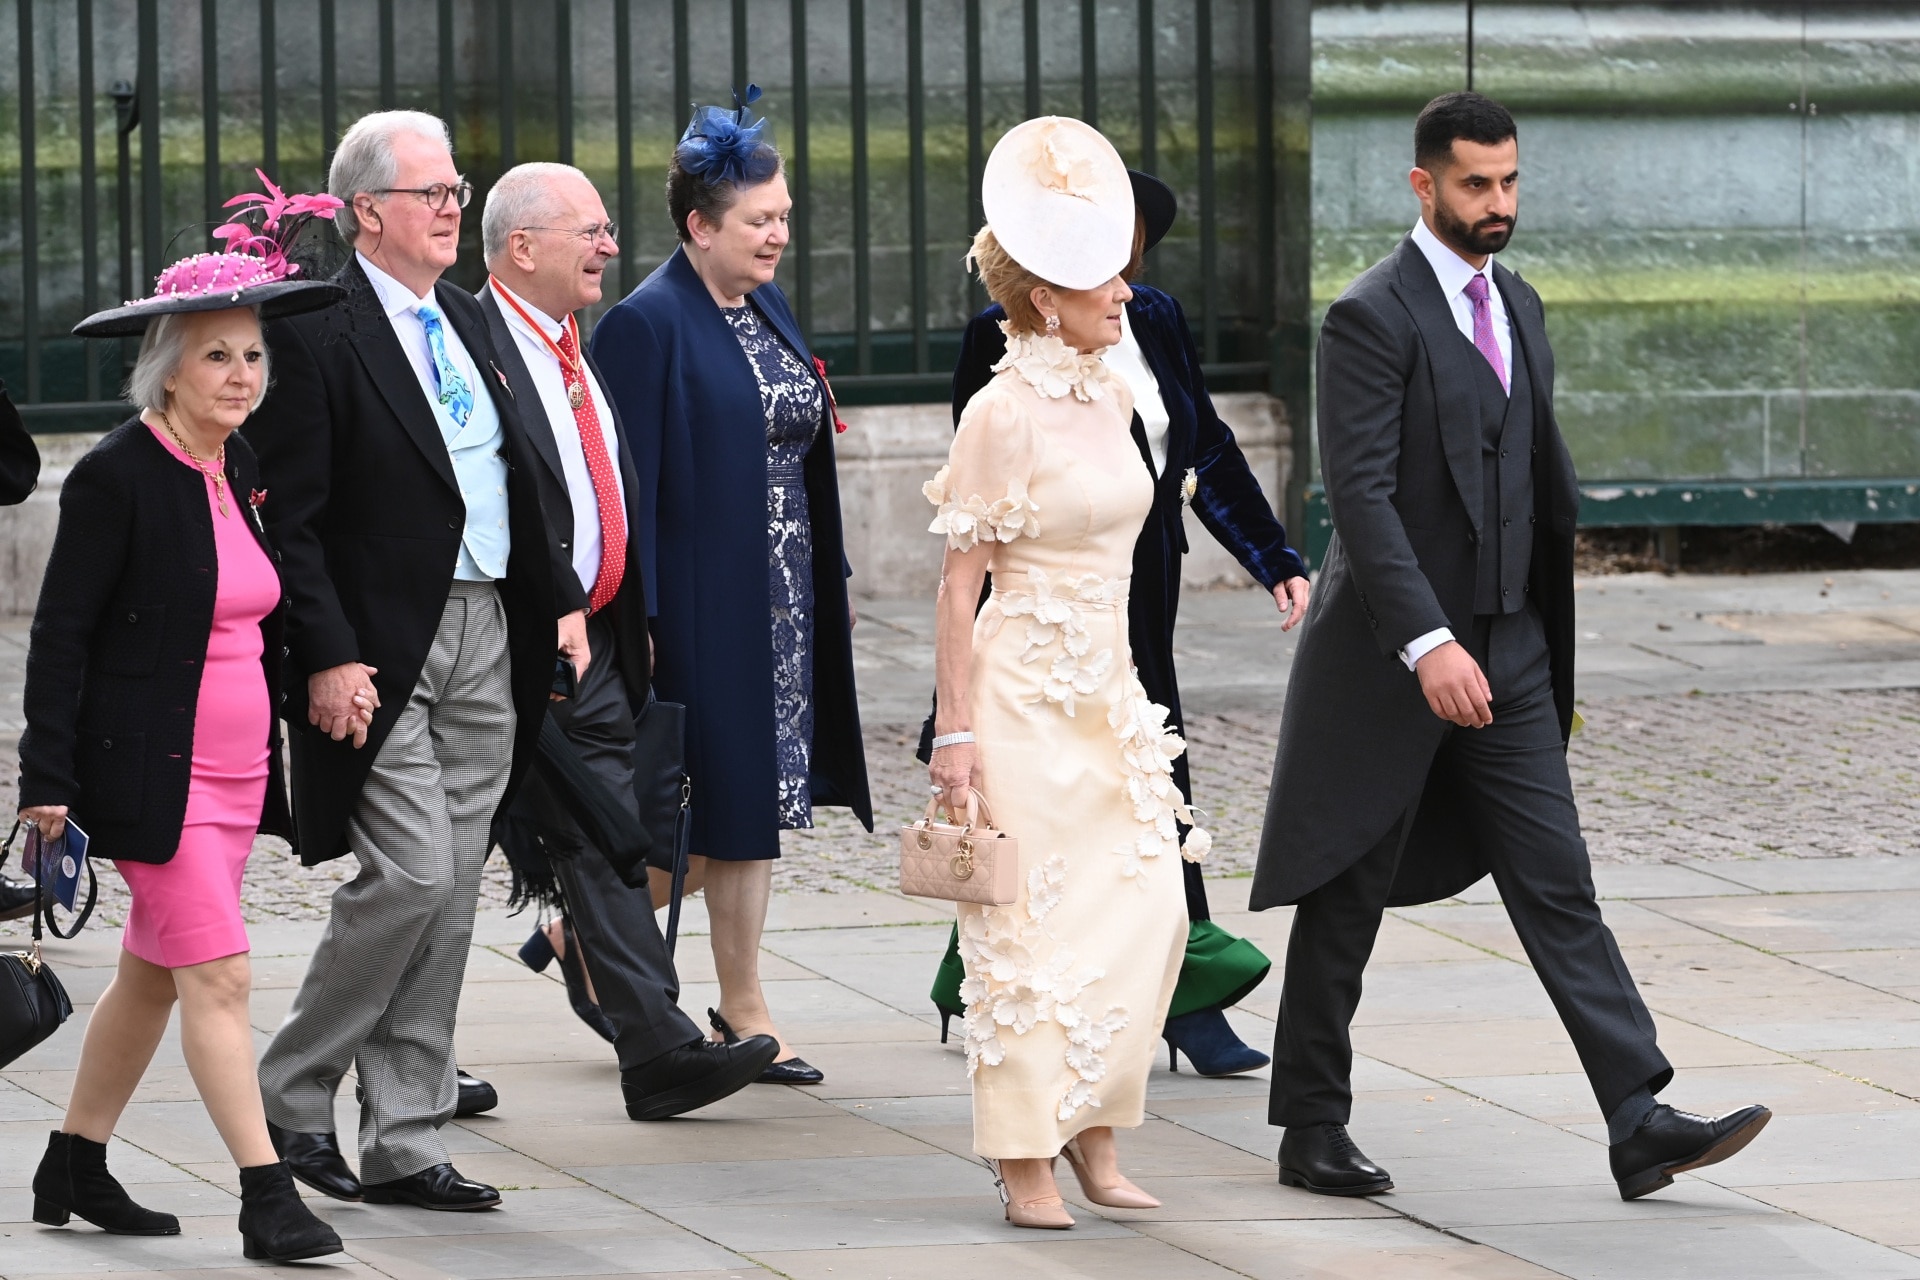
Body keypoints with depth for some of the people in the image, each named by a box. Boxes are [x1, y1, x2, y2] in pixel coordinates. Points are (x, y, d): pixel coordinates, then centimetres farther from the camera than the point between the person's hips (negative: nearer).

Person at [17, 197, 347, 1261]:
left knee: (152, 973, 14)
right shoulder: (117, 477, -13)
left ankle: (75, 1170, 27)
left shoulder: (243, 476, 9)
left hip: (236, 769, 8)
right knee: (217, 974, -11)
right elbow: (61, 633, -13)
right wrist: (49, 778, -17)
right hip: (149, 770, -8)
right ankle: (267, 1200, -12)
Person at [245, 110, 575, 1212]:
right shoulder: (316, 334, -11)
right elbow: (291, 518, -14)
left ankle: (405, 1144, 12)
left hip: (485, 640, 8)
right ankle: (292, 1094, 5)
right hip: (381, 653, -8)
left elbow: (517, 481, 23)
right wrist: (328, 658, -20)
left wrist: (560, 602, 15)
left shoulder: (465, 323, 15)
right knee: (412, 876, -14)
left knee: (448, 901, 7)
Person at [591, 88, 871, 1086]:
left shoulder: (769, 311, 12)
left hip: (782, 595, 8)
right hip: (700, 602, -8)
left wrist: (832, 584, 16)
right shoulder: (646, 325, -12)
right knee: (713, 809, -4)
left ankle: (743, 1011, 11)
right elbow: (628, 479, -15)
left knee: (760, 800, 7)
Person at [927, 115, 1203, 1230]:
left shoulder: (1112, 396, 10)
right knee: (1031, 925, -3)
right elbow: (959, 585, -12)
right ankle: (1026, 1160, 3)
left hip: (1107, 697, 8)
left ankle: (1093, 1135, 15)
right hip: (1025, 695, -8)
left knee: (1149, 916, 4)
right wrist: (955, 731, -14)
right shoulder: (1006, 414, -13)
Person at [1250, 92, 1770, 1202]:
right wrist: (1427, 643, -29)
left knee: (1557, 884, -1)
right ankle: (1313, 1130, 15)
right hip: (1389, 651, -6)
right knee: (1348, 898, 5)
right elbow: (1360, 492, -21)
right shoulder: (1373, 318, -13)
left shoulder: (1518, 308, 12)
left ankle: (1641, 1123, -8)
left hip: (1506, 651, 6)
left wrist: (1544, 639, 18)